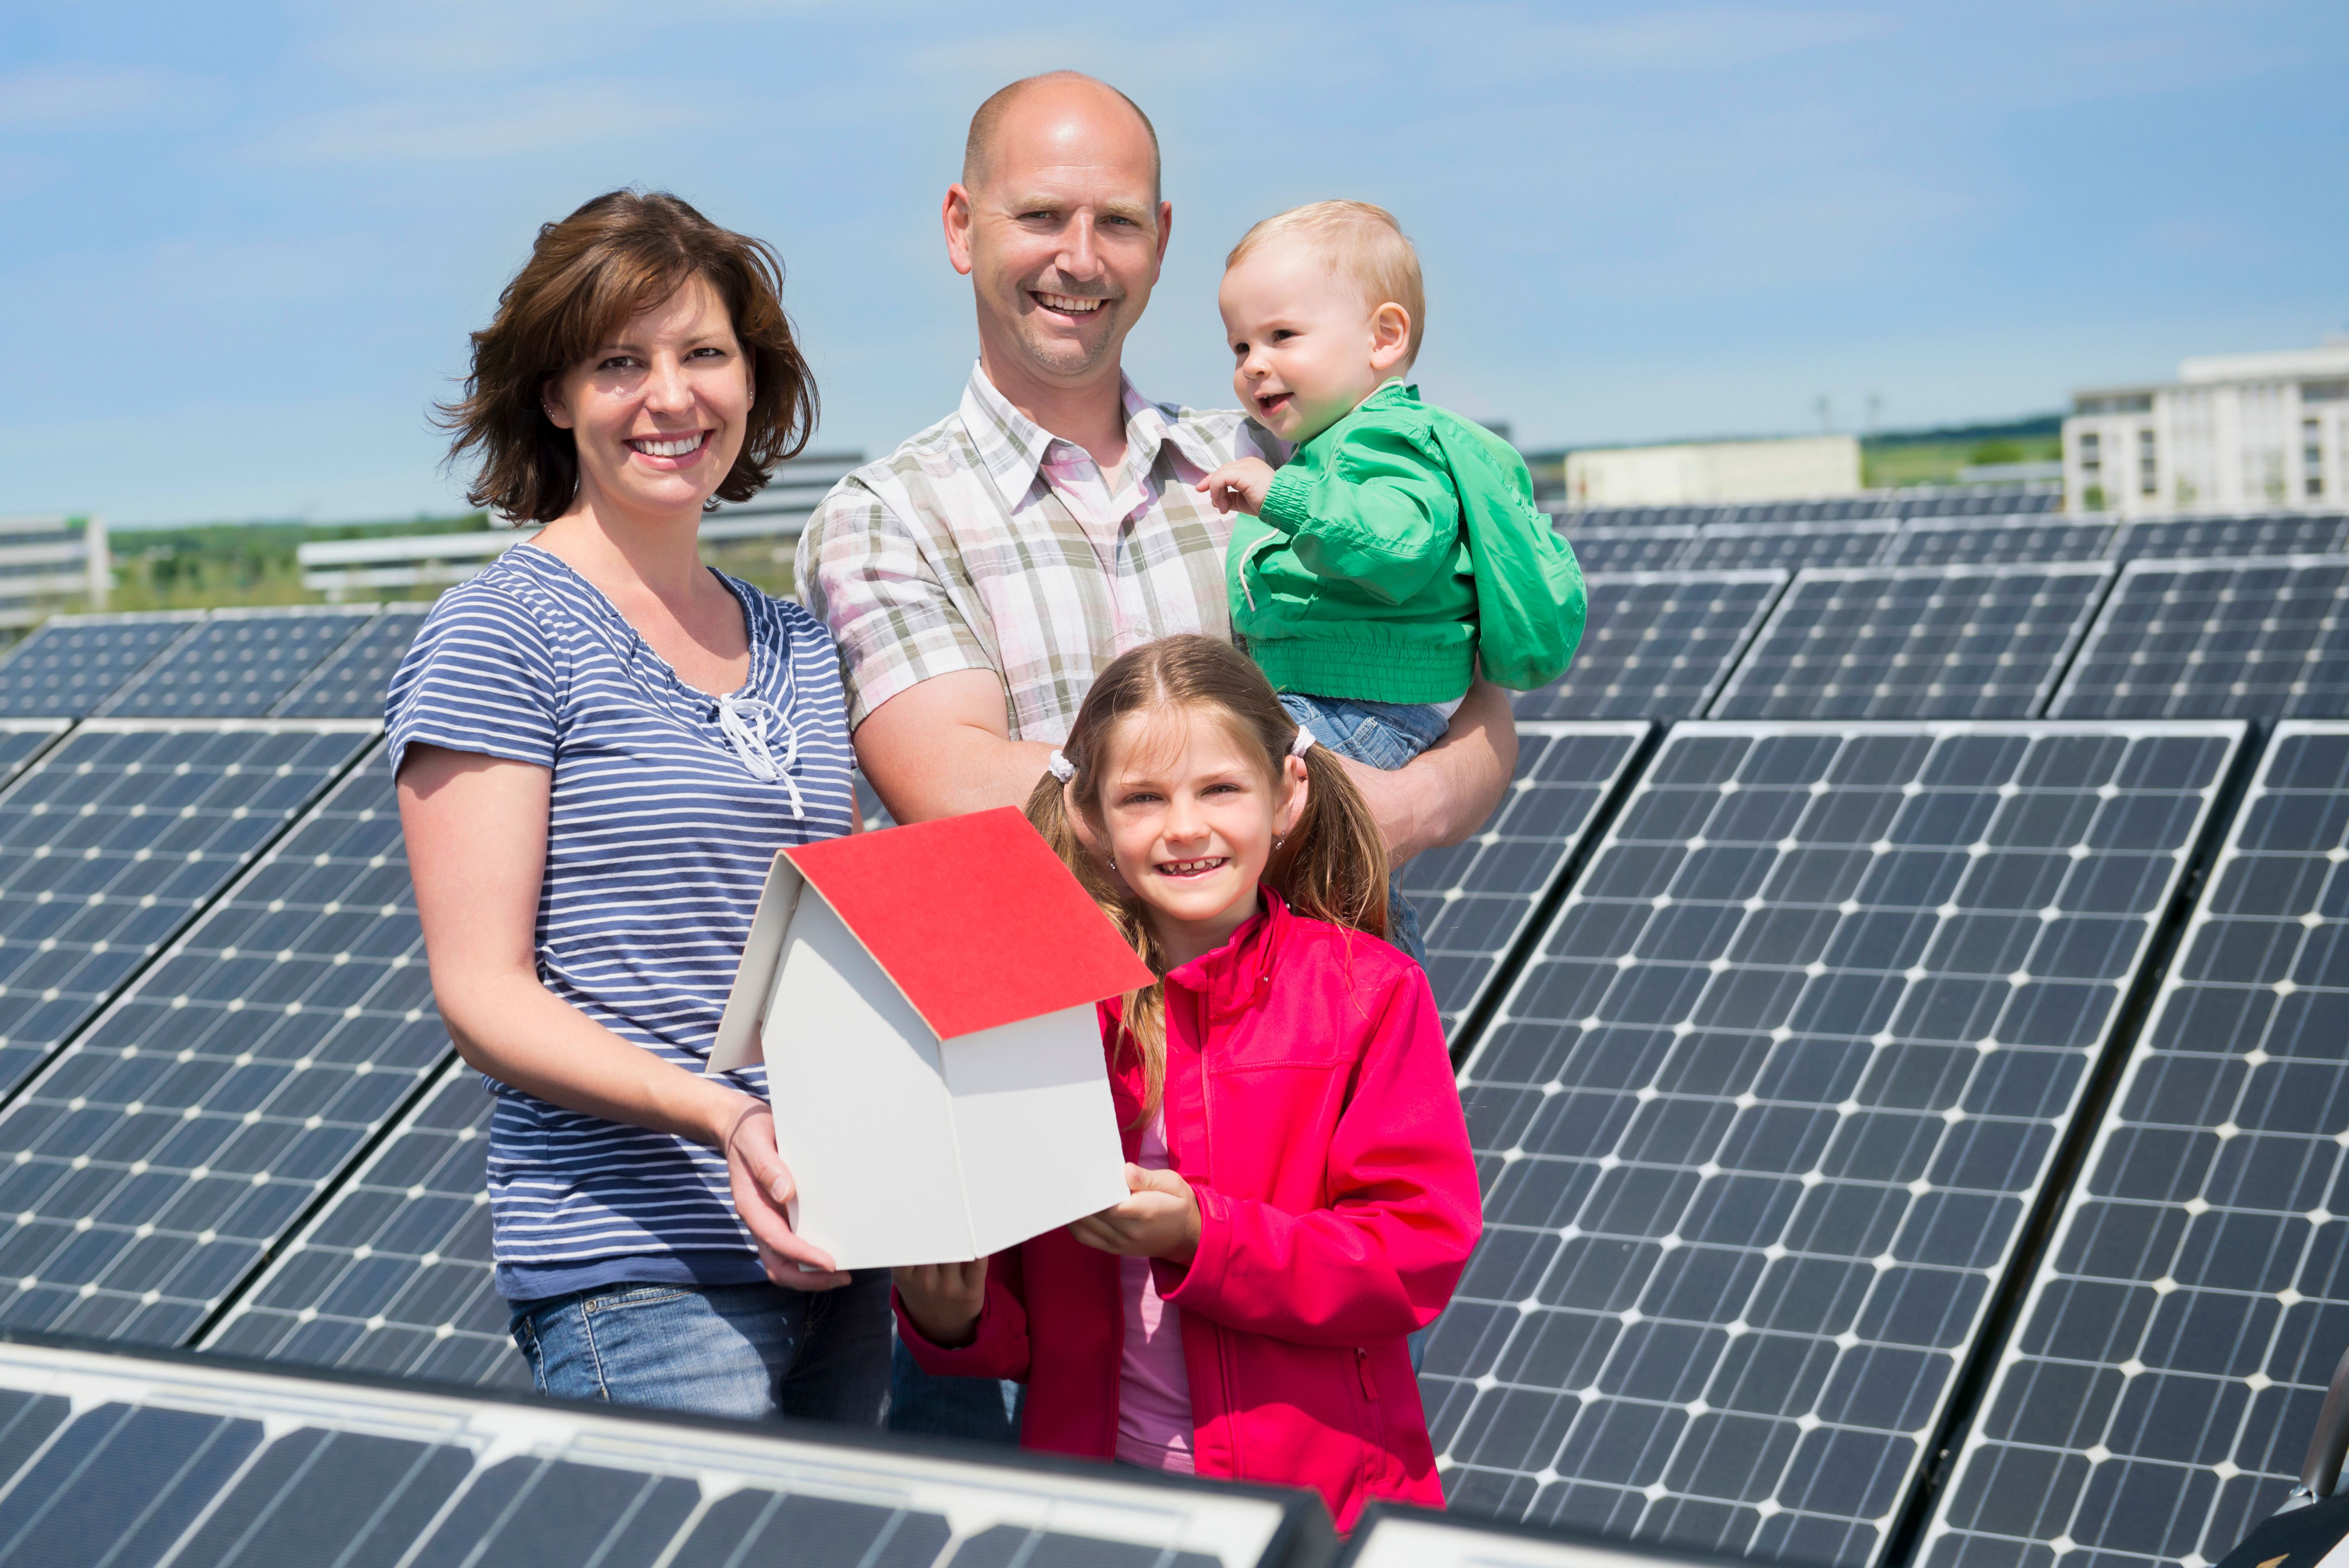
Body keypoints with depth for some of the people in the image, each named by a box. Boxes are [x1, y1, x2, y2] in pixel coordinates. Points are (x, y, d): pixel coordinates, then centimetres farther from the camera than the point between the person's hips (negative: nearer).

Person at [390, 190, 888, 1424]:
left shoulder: (797, 648, 14)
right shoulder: (501, 635, -5)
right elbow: (482, 996, -10)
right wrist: (725, 1117, -25)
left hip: (835, 1249, 7)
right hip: (636, 1269, -6)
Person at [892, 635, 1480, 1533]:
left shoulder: (1366, 993, -2)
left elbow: (1422, 1254, -10)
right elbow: (1017, 1323, 8)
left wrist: (1200, 1239, -20)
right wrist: (949, 1319, -14)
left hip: (1320, 1496, -2)